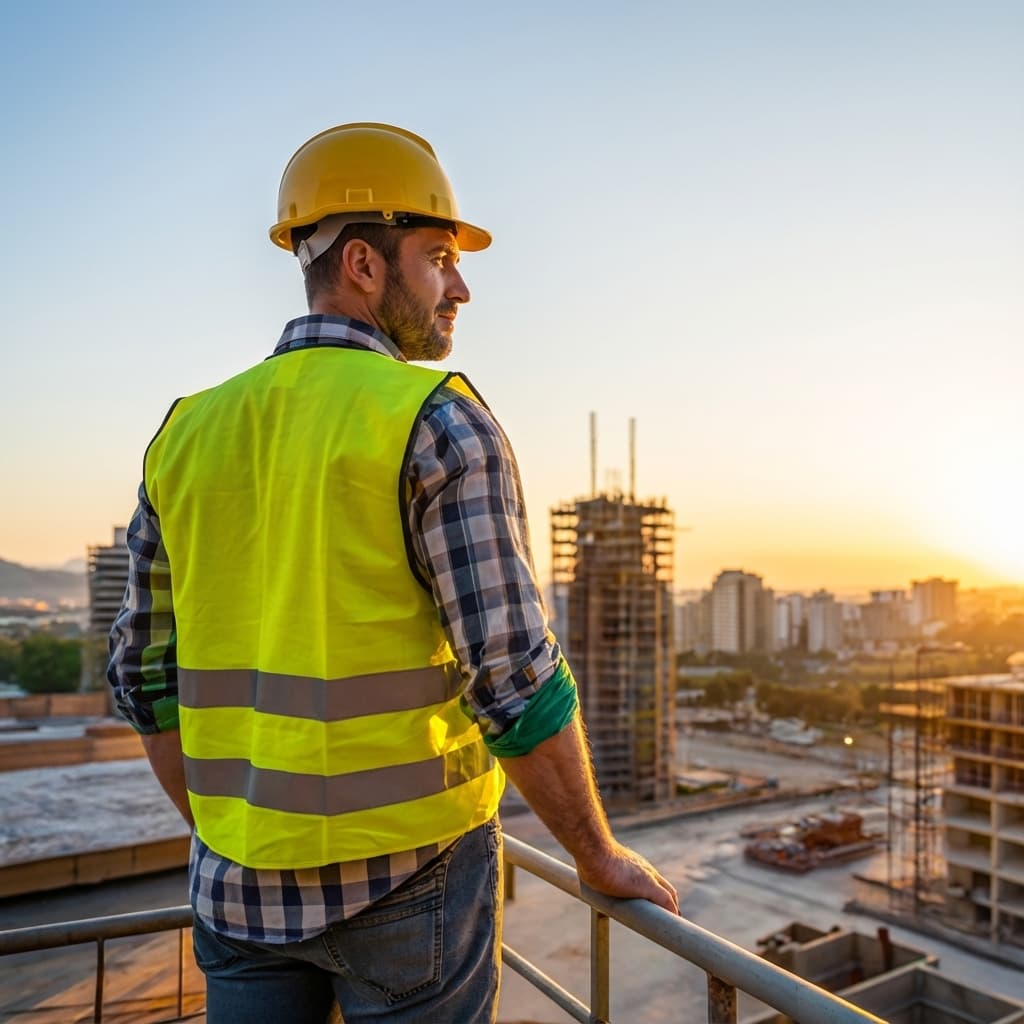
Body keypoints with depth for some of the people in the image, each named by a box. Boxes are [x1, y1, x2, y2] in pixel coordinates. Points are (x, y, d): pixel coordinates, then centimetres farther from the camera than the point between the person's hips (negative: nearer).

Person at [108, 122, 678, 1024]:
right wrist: (601, 855, -2)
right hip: (408, 868, -4)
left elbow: (149, 676, 7)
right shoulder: (442, 424, -15)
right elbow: (515, 678, -18)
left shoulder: (190, 434, 3)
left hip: (247, 879, 5)